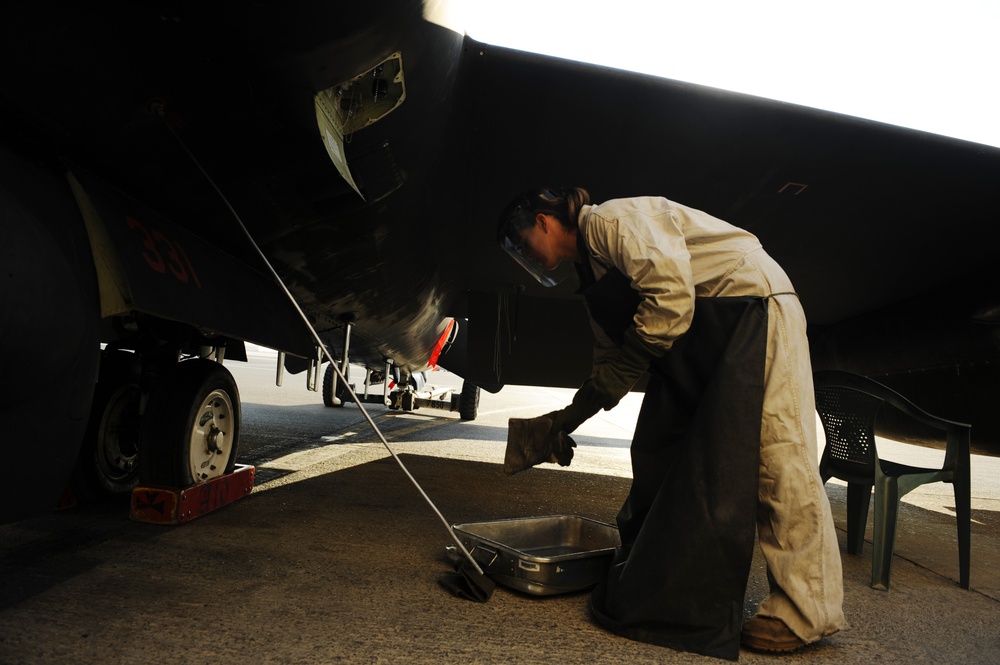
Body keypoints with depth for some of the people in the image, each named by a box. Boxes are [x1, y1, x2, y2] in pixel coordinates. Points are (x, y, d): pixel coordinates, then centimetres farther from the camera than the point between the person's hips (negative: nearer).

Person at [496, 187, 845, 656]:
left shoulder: (611, 220, -13)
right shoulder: (593, 267, 16)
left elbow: (670, 293, -24)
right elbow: (612, 358, 17)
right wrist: (572, 416, 11)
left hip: (757, 303, -10)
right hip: (708, 335, 10)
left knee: (776, 455, -11)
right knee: (658, 450, 8)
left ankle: (805, 613, -3)